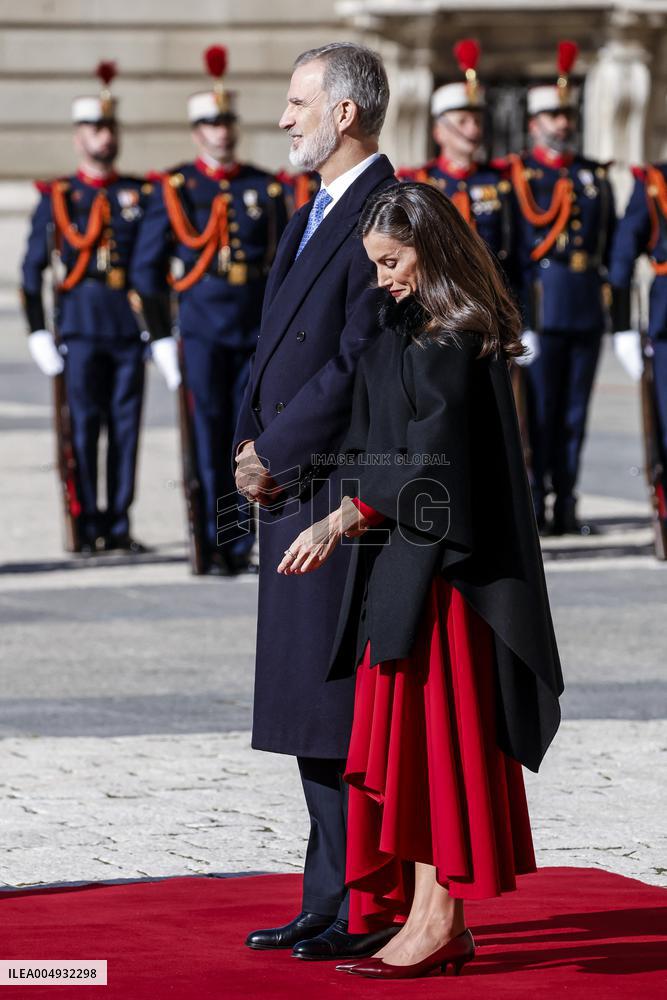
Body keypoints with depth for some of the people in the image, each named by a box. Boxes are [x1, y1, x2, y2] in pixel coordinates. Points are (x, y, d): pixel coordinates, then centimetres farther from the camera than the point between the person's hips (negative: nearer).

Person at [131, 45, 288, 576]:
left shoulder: (266, 189, 10)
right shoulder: (174, 190, 2)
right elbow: (146, 268, 4)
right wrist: (163, 336, 0)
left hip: (257, 333, 2)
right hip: (201, 332, -2)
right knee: (207, 439, -5)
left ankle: (241, 544, 9)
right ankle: (212, 545, -1)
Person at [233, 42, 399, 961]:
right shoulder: (309, 221, 18)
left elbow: (359, 368, -19)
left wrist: (275, 454, -12)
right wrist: (253, 447, 5)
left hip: (346, 498, -10)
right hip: (294, 499, 10)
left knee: (351, 715, -6)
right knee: (314, 717, 13)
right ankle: (329, 904, 20)